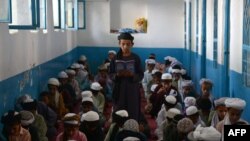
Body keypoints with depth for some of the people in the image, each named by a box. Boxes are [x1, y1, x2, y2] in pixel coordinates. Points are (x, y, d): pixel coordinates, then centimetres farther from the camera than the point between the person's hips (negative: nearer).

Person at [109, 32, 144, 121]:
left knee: (133, 115, 0)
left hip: (133, 90, -1)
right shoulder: (115, 58, 0)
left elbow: (140, 76, -1)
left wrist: (132, 74, -20)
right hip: (119, 90, 1)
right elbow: (111, 75, 4)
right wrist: (117, 75, -17)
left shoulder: (136, 58, -2)